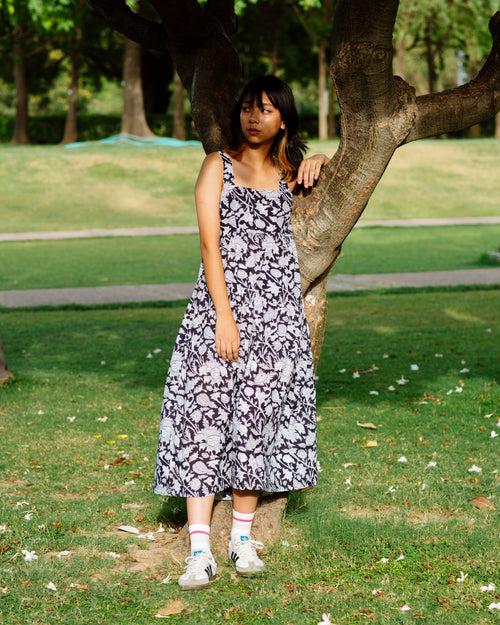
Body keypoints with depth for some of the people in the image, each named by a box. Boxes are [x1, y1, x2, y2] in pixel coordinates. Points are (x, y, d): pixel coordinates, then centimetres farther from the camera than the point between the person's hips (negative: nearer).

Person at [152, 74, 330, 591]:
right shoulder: (219, 165, 2)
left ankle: (243, 538, 15)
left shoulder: (288, 171, 13)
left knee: (258, 413, 4)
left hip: (278, 309, 4)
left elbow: (322, 166, 39)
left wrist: (316, 161, 13)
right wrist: (224, 317, -14)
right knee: (206, 411, -9)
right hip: (222, 300, -3)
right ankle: (200, 551, -11)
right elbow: (209, 243, -6)